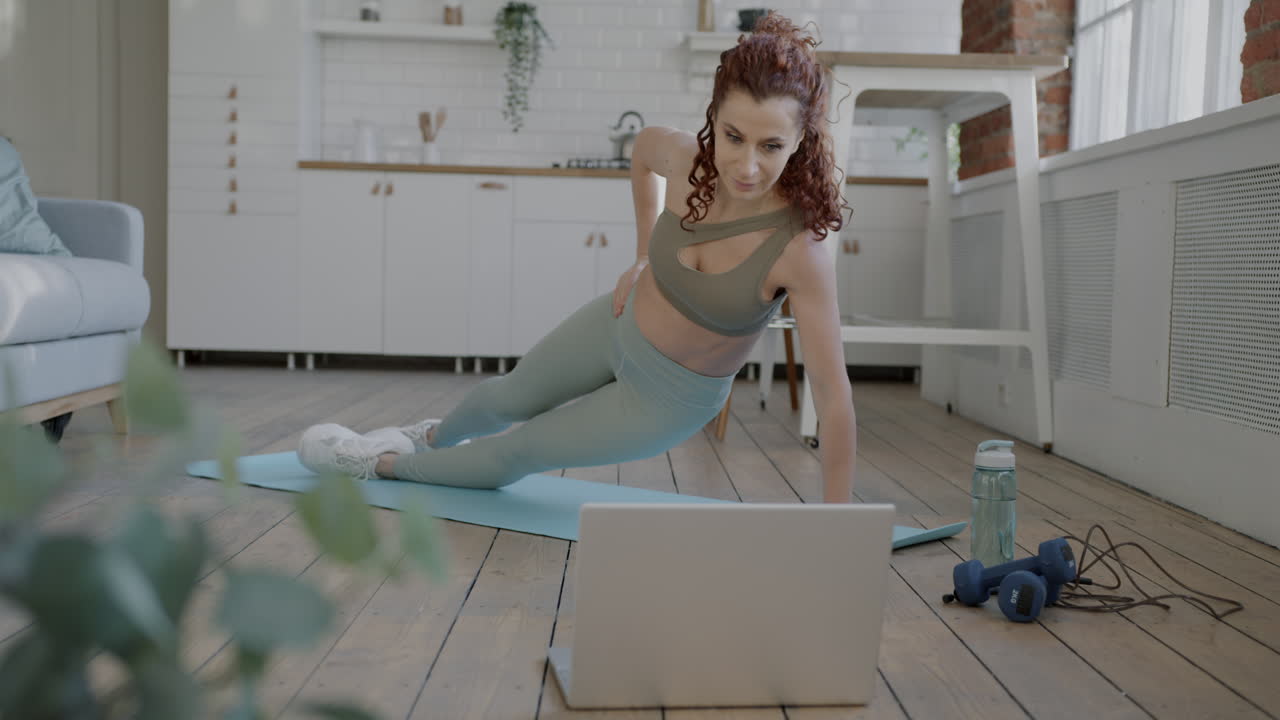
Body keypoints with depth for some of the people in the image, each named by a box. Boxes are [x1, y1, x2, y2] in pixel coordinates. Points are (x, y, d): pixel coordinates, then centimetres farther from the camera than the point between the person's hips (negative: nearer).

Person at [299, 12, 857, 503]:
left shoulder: (800, 250, -35)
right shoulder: (685, 156, -23)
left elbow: (833, 392, -30)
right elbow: (643, 146, 3)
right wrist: (642, 257, 1)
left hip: (670, 399, -3)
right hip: (619, 326, 3)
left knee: (519, 454, 10)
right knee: (509, 397, 25)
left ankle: (386, 464, 38)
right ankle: (434, 437, 60)